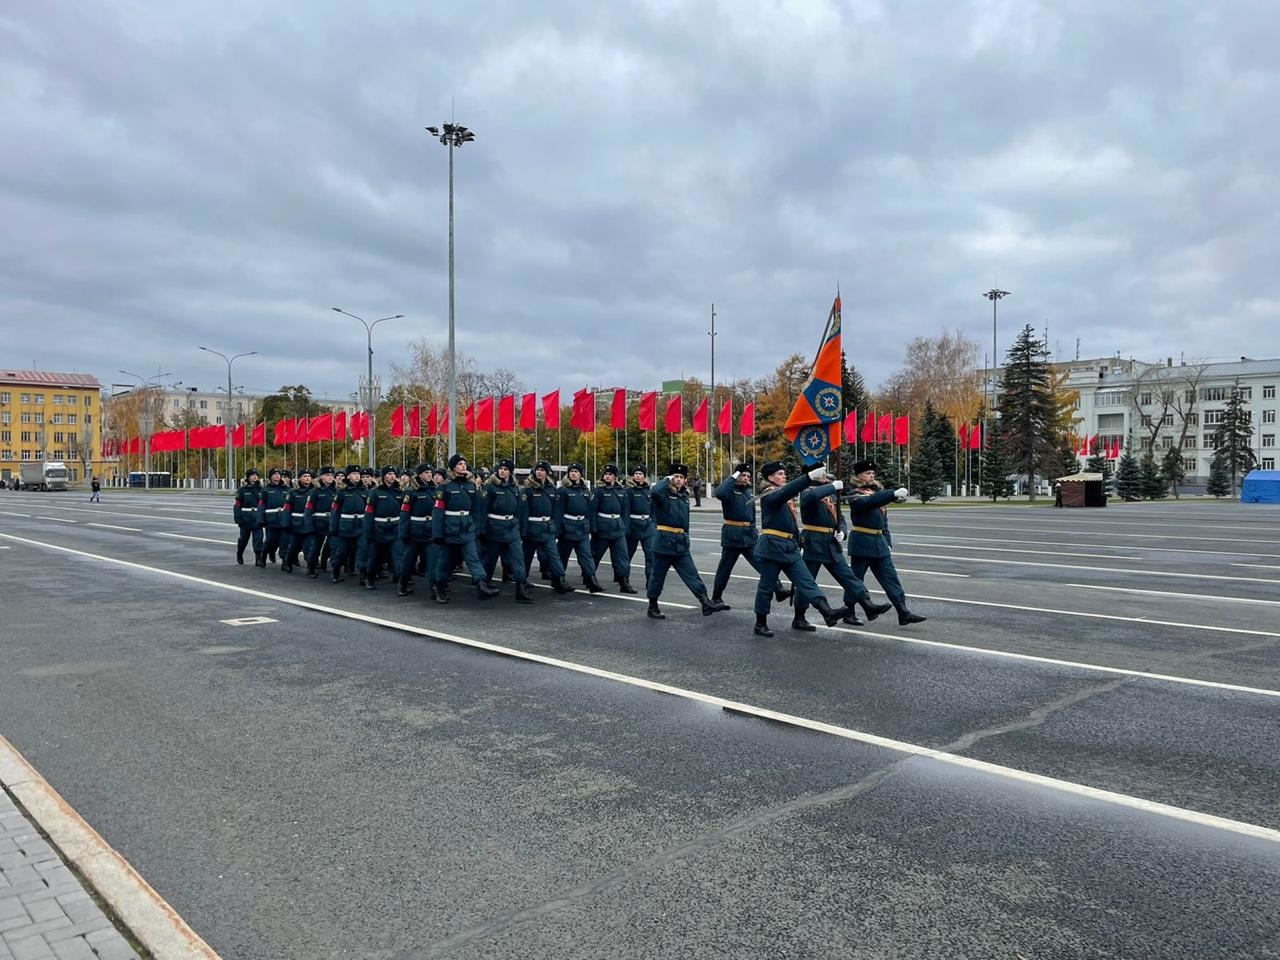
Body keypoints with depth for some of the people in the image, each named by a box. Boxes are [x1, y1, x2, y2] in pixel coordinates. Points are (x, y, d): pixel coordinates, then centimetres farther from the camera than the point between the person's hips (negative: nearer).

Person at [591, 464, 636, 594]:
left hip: (618, 528, 3)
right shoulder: (598, 491, -3)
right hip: (602, 528, -3)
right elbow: (592, 510, -8)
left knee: (622, 555, -4)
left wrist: (625, 527, 7)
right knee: (595, 554, 9)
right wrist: (593, 529, -13)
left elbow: (625, 511, 13)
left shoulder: (622, 492, 9)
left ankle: (625, 583, -4)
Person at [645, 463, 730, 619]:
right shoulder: (664, 495, -8)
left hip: (681, 544, 6)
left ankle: (706, 603, -4)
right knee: (658, 576, 5)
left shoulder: (684, 496, 14)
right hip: (664, 541, -6)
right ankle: (652, 607, 18)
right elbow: (655, 492, -30)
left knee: (691, 574, 1)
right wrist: (667, 479, -18)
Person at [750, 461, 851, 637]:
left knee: (806, 581, -3)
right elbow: (787, 491, -30)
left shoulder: (784, 497, 16)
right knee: (766, 586, 2)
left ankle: (828, 613, -12)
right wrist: (810, 476, -41)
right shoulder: (768, 495, -12)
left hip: (789, 547, 8)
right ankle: (760, 624, 13)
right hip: (772, 547, -8)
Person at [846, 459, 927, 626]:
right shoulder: (856, 495, -9)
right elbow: (870, 502, -32)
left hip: (879, 542, 7)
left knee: (890, 577, 1)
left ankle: (903, 613, -1)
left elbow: (884, 519, 18)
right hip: (862, 543, -7)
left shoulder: (877, 491, 14)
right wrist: (894, 494, -42)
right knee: (855, 580, 3)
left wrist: (888, 543, 14)